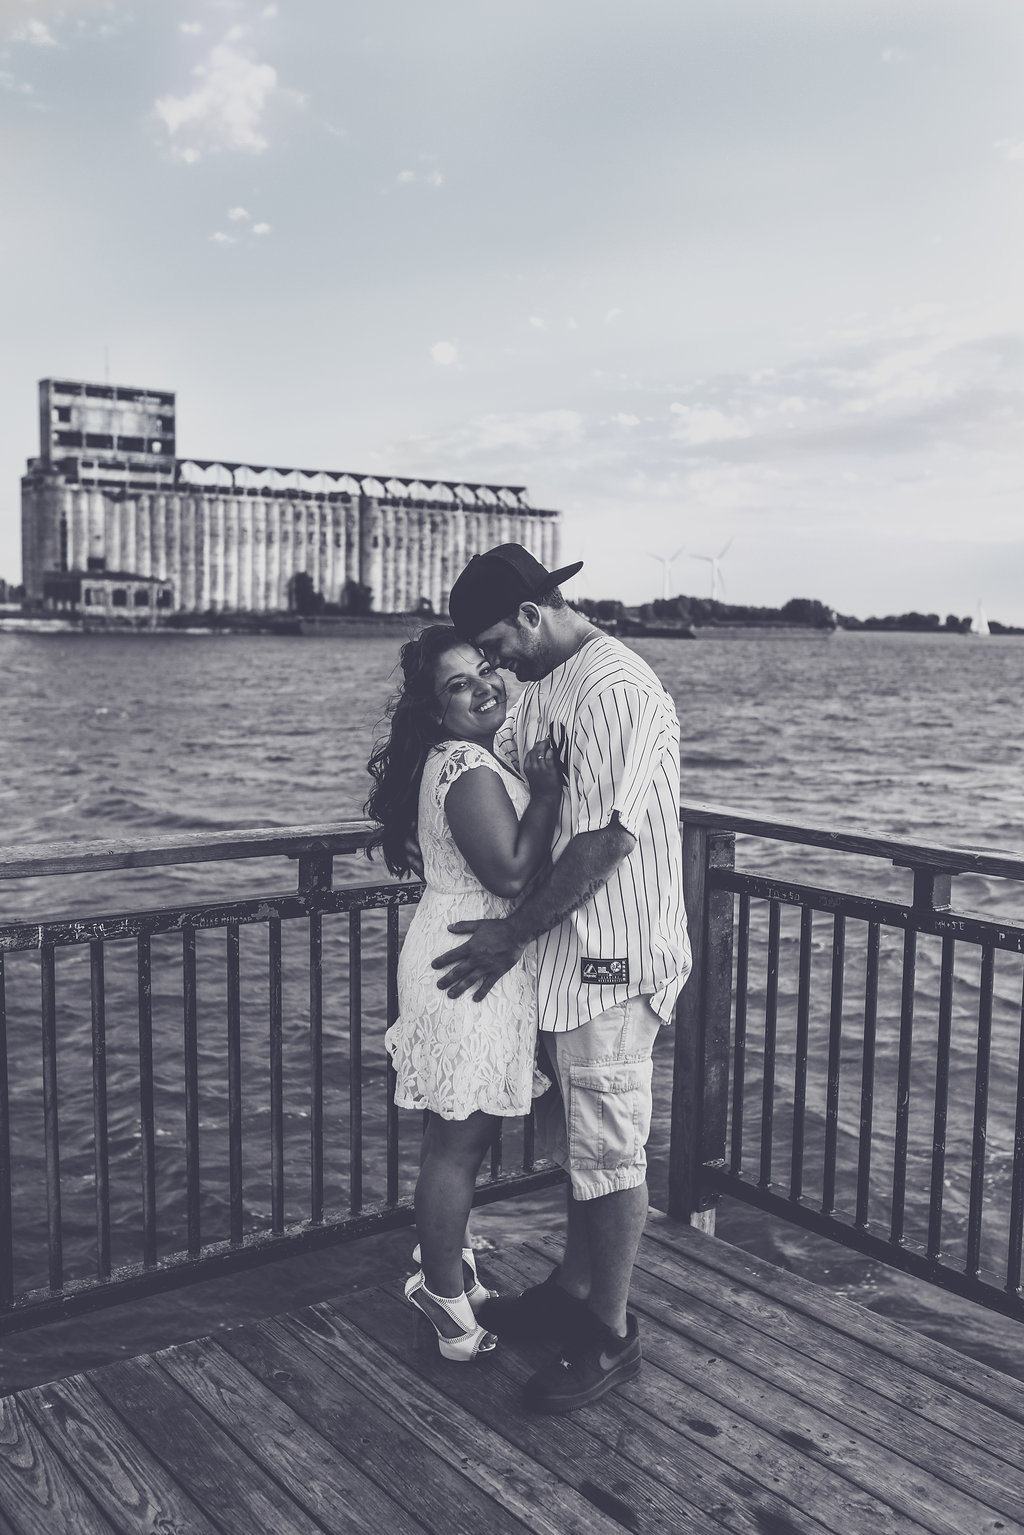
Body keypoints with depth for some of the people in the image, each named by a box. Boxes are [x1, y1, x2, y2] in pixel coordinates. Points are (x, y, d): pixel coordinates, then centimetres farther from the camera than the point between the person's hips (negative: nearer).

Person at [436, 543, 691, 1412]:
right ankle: (574, 1293, 38)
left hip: (614, 959, -9)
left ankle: (609, 1339, 19)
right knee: (575, 1139, 21)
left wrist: (513, 935, -16)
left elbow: (603, 841, -23)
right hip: (568, 952, 9)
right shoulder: (548, 688, 10)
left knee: (608, 1150, 3)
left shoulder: (618, 691, -20)